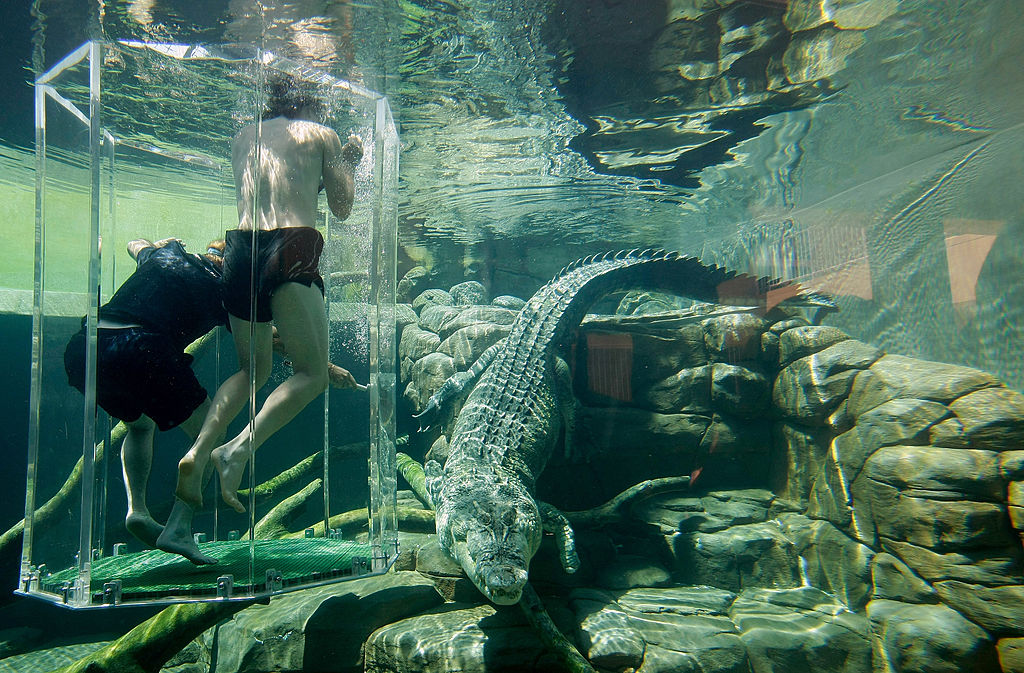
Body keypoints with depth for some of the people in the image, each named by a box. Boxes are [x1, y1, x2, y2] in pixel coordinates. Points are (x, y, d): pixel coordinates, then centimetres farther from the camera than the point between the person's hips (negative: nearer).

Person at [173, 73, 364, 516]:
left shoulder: (242, 138, 23)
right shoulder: (321, 135, 11)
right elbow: (342, 208, 14)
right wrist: (346, 163, 31)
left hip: (241, 248, 6)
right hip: (291, 250, -6)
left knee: (253, 368, 19)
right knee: (312, 372, 2)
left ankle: (198, 453, 4)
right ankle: (239, 450, -15)